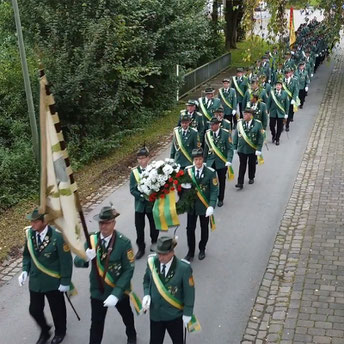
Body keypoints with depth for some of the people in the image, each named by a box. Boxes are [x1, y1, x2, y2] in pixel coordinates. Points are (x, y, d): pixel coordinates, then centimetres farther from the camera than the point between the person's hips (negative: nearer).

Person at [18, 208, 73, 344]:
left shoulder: (57, 236, -24)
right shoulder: (30, 233, -8)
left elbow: (66, 260, -17)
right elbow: (27, 254, 8)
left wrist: (65, 282, -13)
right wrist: (25, 270, -6)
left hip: (53, 282, -4)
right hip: (35, 281, 4)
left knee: (57, 309, 16)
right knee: (34, 310, 14)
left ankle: (60, 332, 45)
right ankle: (44, 331, 44)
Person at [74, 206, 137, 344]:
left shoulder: (124, 242, -22)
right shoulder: (92, 239, -13)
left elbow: (128, 270, -22)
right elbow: (77, 262, -13)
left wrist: (116, 294, -30)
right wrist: (85, 257, -37)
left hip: (119, 291, 0)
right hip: (97, 290, 1)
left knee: (127, 316, 26)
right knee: (96, 323, 9)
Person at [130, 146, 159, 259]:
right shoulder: (134, 172, -5)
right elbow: (132, 189, -7)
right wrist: (142, 196, -20)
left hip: (152, 203, -1)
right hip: (140, 204, 1)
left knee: (154, 225, 17)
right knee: (139, 228, 6)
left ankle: (154, 242, 42)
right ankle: (141, 248, 22)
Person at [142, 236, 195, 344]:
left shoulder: (183, 268, -22)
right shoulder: (152, 262, -12)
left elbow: (189, 293, -12)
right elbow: (146, 280, 7)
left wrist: (187, 314, -8)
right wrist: (146, 294, -10)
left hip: (174, 315, -3)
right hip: (155, 312, 3)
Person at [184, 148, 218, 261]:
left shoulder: (210, 172, -14)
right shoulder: (188, 170, -6)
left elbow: (214, 190, -13)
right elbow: (182, 185, 5)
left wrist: (211, 206, -24)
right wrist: (184, 186, -20)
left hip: (204, 206, -1)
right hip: (191, 205, 2)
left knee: (204, 228, 16)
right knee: (190, 229, 6)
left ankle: (202, 250, 37)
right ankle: (191, 251, 24)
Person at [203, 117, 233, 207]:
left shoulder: (225, 133, -9)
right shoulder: (208, 133, 2)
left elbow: (230, 148, -9)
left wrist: (229, 161, -20)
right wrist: (204, 160, 13)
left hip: (221, 162, -2)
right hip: (210, 161, 2)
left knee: (221, 181, 11)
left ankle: (220, 199, 27)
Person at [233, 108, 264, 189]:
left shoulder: (257, 124, -8)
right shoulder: (240, 123, -2)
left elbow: (261, 137, -7)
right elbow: (236, 136, 4)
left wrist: (259, 149, -12)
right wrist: (235, 147, 2)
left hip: (253, 149, 0)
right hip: (242, 149, 1)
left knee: (252, 164, 16)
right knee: (242, 166, -2)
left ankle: (251, 178, 38)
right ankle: (240, 183, -2)